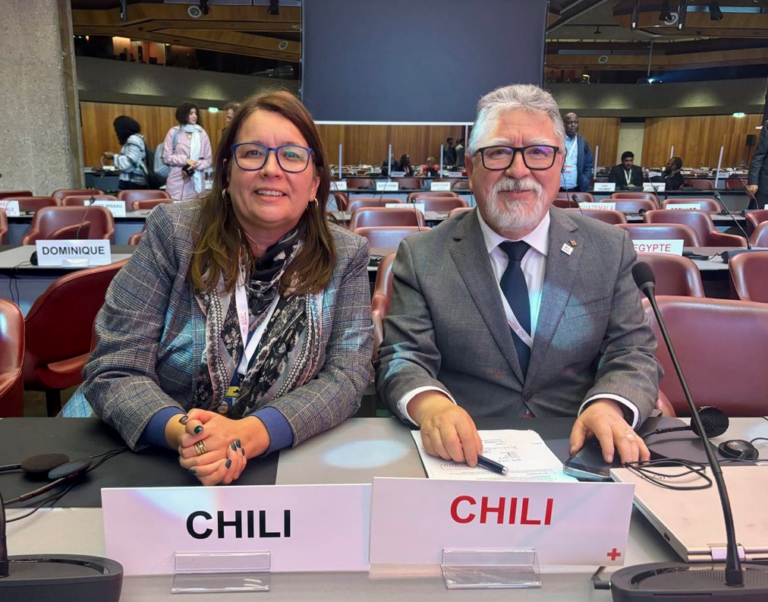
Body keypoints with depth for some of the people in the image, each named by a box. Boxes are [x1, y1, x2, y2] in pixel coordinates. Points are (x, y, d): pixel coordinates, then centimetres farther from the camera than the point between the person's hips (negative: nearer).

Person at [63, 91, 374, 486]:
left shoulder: (346, 257, -3)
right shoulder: (173, 232, -6)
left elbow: (345, 375, -10)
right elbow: (115, 370, -8)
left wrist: (253, 433, -27)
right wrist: (178, 431, -28)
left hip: (270, 464, -1)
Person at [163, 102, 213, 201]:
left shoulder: (202, 133, 6)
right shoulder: (174, 132, 3)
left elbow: (208, 160, 6)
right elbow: (166, 157, 1)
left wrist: (195, 165, -11)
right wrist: (185, 160, -11)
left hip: (195, 183, 1)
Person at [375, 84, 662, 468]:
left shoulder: (611, 250, 6)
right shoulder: (421, 256, 0)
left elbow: (632, 353, 4)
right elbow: (402, 357, -5)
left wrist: (609, 407, -19)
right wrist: (429, 403, -28)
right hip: (467, 453, 0)